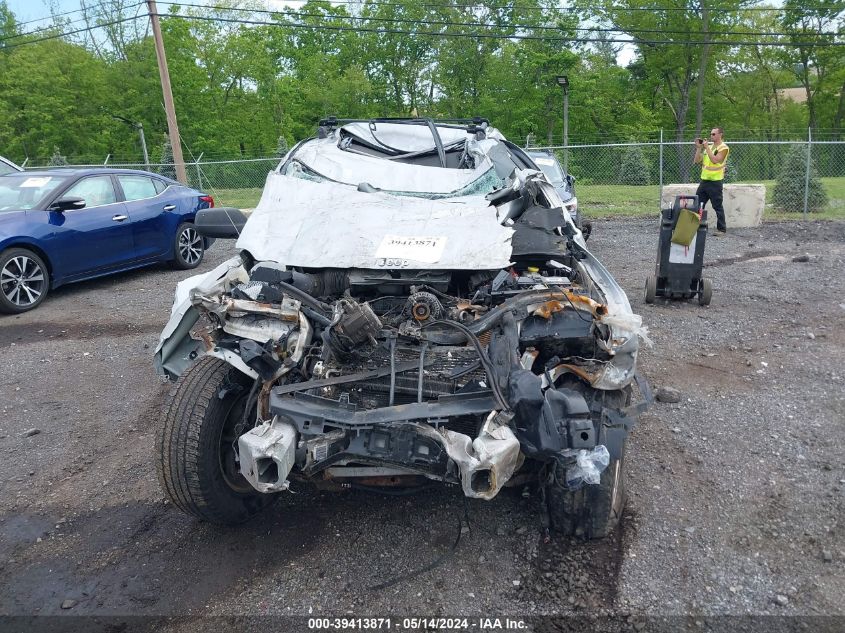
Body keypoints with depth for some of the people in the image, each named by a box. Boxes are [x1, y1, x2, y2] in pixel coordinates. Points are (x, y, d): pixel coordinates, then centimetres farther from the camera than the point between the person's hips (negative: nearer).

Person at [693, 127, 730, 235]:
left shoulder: (723, 148, -6)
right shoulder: (708, 146, 14)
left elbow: (715, 160, -21)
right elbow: (697, 161, 11)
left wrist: (707, 147, -16)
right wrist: (699, 148, 0)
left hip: (715, 181, -7)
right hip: (704, 180, 7)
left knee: (717, 206, -3)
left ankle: (721, 229, 4)